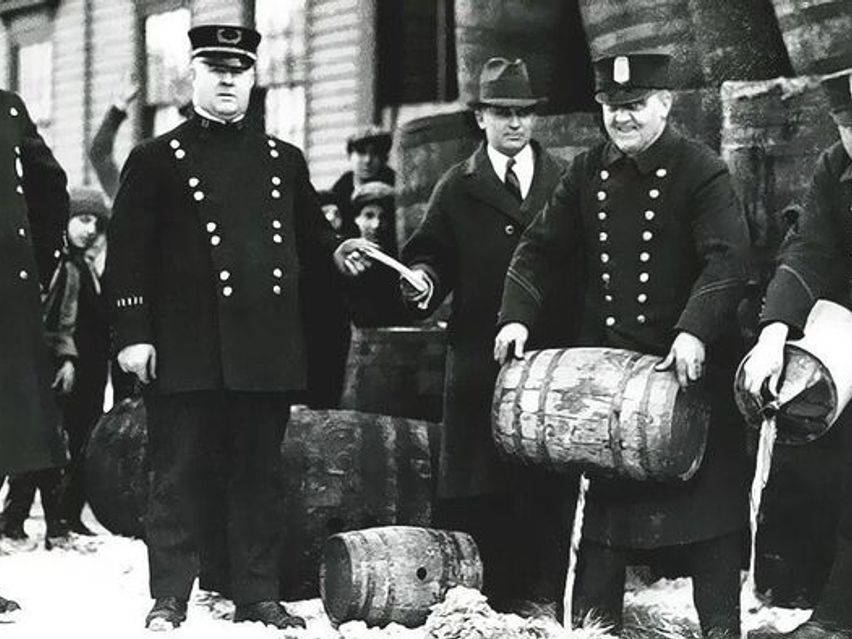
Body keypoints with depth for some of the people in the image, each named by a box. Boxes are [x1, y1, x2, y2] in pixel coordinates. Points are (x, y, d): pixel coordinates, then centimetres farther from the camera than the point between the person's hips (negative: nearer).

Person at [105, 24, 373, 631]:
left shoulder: (285, 160, 16)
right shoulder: (156, 160, 5)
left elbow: (308, 233, 26)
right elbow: (128, 254, 0)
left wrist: (336, 250, 4)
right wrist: (132, 334, -7)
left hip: (266, 351, 3)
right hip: (186, 349, -3)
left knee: (259, 474, 8)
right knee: (180, 476, 0)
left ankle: (258, 597, 15)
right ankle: (169, 599, 8)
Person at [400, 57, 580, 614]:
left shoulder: (566, 184, 12)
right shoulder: (456, 188, 11)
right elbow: (434, 253, 8)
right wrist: (423, 280, -15)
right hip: (481, 355, 0)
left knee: (551, 481, -1)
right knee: (482, 483, -2)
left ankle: (552, 587, 6)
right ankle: (495, 591, 4)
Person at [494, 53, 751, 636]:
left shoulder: (702, 171, -9)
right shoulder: (587, 172, 7)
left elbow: (729, 259, -19)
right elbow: (541, 248, 10)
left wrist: (695, 331, -32)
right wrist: (517, 316, -5)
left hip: (689, 363, -5)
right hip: (605, 361, 5)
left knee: (708, 496, 0)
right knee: (602, 495, 10)